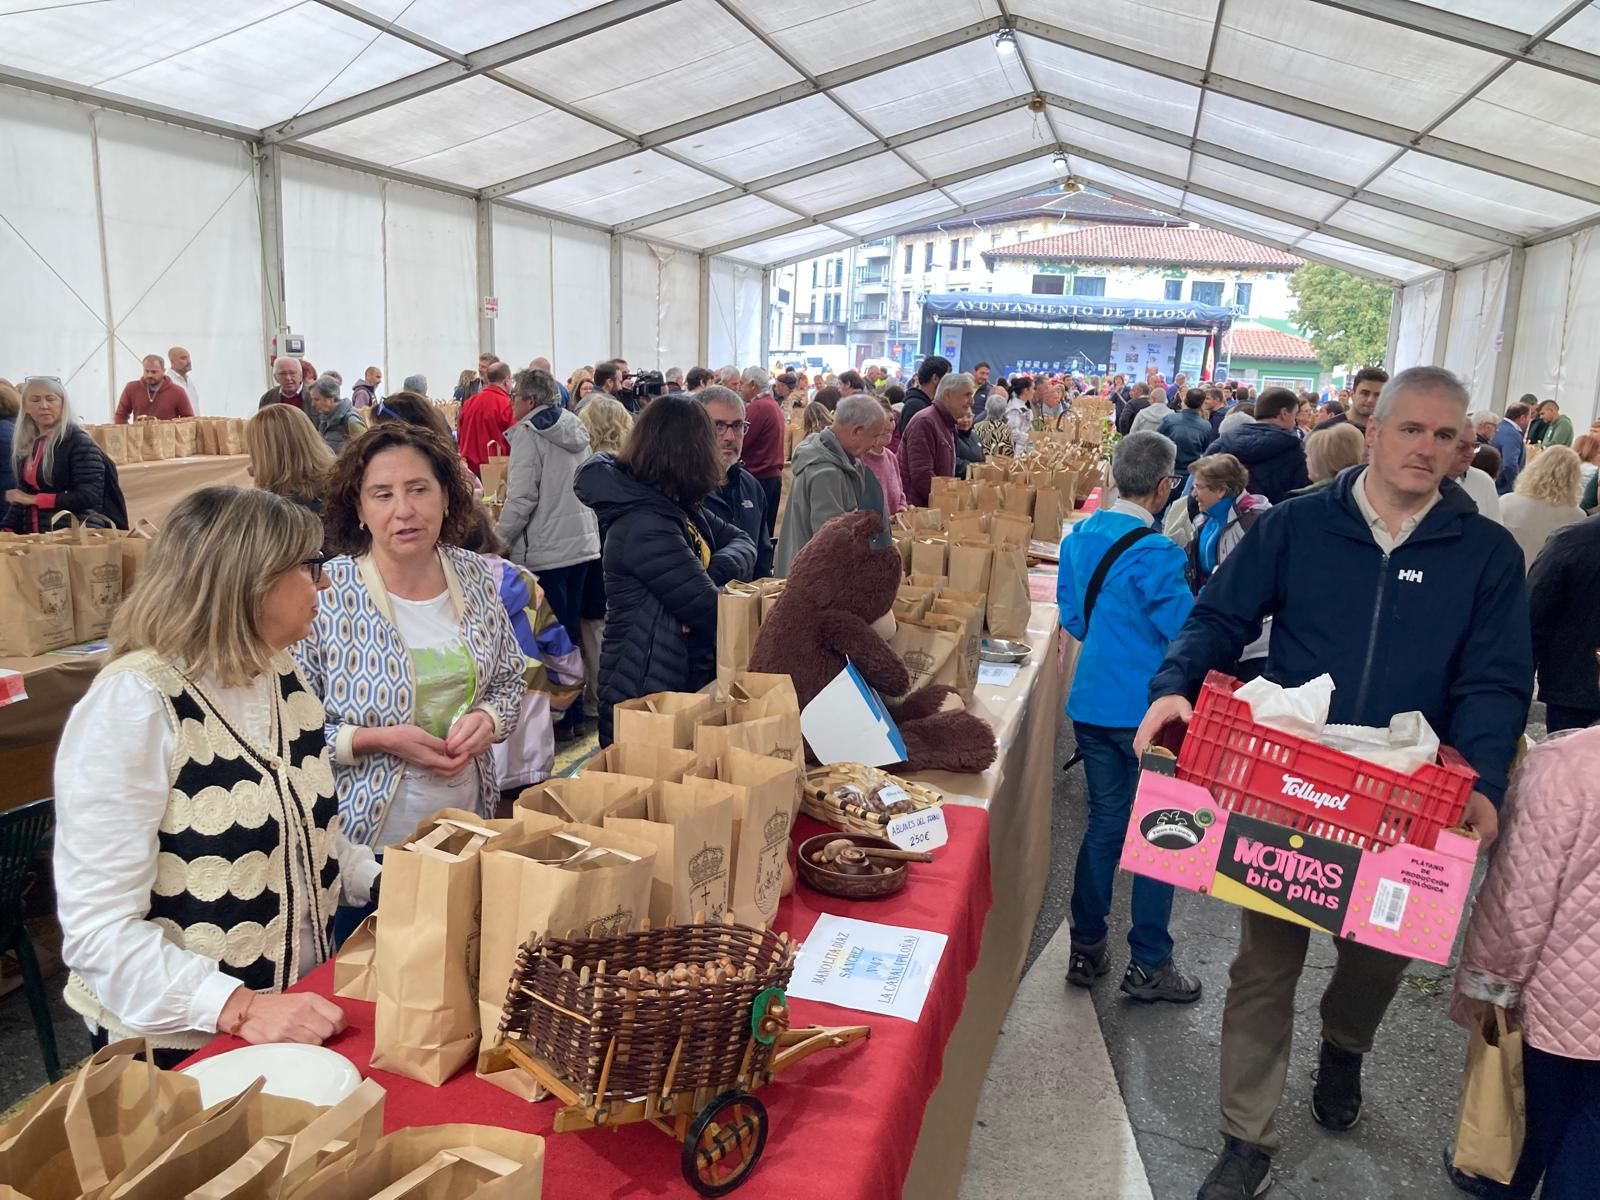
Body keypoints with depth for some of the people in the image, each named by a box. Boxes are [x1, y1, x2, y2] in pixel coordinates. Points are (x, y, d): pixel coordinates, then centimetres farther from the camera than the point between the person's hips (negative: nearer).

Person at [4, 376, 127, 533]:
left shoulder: (78, 441, -9)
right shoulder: (25, 443, 12)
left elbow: (90, 497, -16)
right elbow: (24, 494, 15)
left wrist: (35, 499, -14)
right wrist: (7, 528, 1)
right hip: (33, 535, 6)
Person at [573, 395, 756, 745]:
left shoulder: (679, 506, 4)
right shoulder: (645, 526, -25)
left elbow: (742, 541, 9)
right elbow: (709, 610, -24)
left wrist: (717, 569, -13)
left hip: (686, 680, 9)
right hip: (644, 693, -9)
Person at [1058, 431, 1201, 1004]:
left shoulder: (1079, 538, 2)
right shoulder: (1153, 554, -21)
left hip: (1091, 704, 7)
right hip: (1148, 711, -7)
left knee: (1104, 825, 16)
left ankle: (1086, 950, 25)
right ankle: (1148, 964, 18)